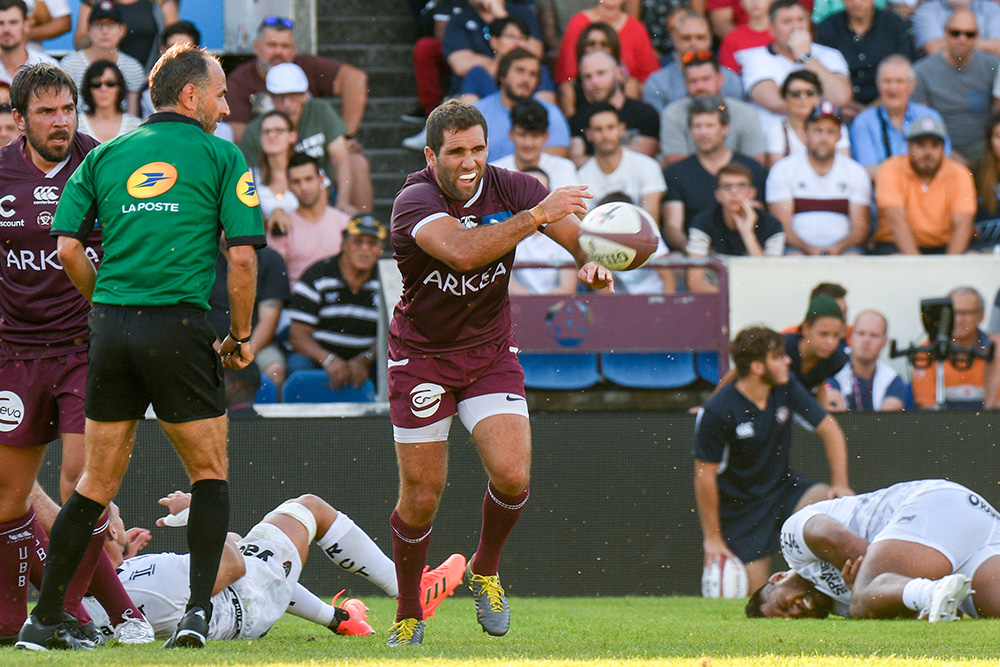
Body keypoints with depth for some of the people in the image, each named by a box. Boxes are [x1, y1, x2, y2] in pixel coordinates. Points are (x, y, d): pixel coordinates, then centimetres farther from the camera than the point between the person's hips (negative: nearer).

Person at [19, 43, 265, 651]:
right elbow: (243, 257, -4)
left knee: (98, 481, 12)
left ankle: (44, 619, 8)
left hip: (112, 327, 4)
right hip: (180, 327, -4)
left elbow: (68, 247, 7)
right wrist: (242, 336, 7)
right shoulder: (220, 156, 3)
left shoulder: (106, 156, 14)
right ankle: (198, 609, -3)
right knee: (210, 471, 11)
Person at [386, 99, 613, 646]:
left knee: (512, 476, -15)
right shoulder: (415, 200, -21)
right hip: (421, 358, -3)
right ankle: (408, 615, 20)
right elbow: (462, 252, -39)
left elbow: (579, 231, -13)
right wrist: (535, 216, -41)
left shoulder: (508, 188, -9)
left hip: (491, 354, 3)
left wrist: (594, 262, -36)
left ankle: (485, 570, 15)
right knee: (421, 497, -1)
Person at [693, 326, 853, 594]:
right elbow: (705, 476, -15)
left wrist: (840, 484, -9)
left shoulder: (786, 388, -6)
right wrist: (713, 539, -11)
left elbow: (828, 429, 2)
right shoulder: (716, 413, -21)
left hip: (782, 486, 5)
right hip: (740, 507, -5)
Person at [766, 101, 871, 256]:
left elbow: (860, 227, 6)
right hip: (799, 247, -2)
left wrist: (837, 247, -15)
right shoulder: (783, 170, 7)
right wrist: (809, 249, -19)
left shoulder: (856, 172, 13)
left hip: (841, 248, 2)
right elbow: (782, 226, -1)